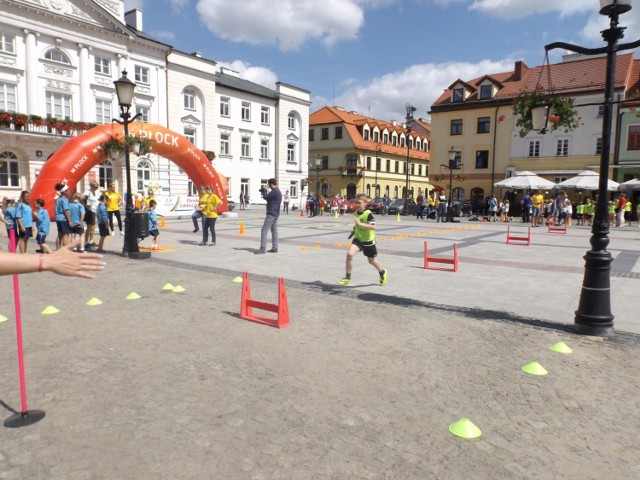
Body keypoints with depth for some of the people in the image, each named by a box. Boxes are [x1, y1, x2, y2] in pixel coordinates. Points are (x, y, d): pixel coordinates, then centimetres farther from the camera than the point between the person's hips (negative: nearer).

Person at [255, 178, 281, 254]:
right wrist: (264, 191, 8)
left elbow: (265, 197, -14)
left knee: (264, 231, -10)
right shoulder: (278, 191, 16)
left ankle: (262, 249, -11)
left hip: (271, 214, -11)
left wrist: (264, 191, 3)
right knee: (274, 231, 11)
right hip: (275, 214, 11)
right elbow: (268, 198, 20)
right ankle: (274, 248, 14)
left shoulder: (274, 191, -17)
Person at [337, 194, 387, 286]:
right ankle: (347, 278, -8)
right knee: (349, 253, -19)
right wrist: (355, 229, 10)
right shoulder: (356, 213, 1)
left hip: (368, 240, -5)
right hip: (358, 238, 5)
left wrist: (360, 224, -39)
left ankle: (382, 273, 44)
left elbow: (373, 227, -32)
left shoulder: (368, 213, -20)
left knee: (371, 261, 12)